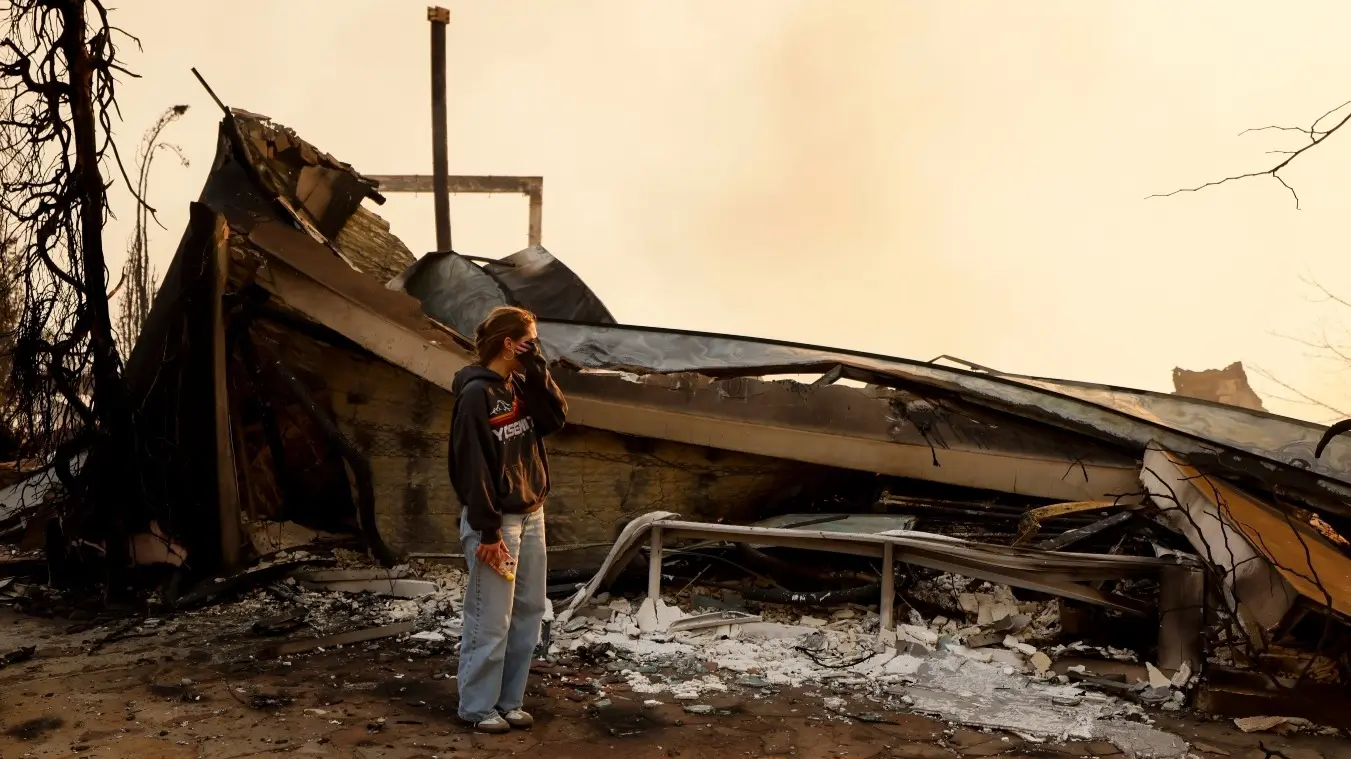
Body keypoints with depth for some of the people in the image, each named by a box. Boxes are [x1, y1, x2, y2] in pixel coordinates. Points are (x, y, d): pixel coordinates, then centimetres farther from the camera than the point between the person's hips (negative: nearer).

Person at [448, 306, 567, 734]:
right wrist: (489, 530, -20)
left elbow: (557, 418, 1)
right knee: (491, 621, -2)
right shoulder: (476, 393, -14)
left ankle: (509, 701, 20)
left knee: (528, 613, 10)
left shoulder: (520, 387, 11)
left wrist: (536, 370, -5)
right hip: (496, 520, -8)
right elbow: (472, 467, -18)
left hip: (531, 514, 8)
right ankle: (478, 707, 11)